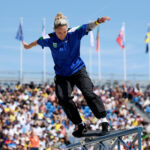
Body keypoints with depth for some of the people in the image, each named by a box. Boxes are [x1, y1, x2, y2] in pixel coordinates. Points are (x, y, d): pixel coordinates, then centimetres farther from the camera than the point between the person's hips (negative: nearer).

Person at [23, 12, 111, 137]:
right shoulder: (49, 39, -9)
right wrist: (28, 46, 33)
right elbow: (38, 41, 13)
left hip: (78, 71, -2)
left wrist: (98, 21, -48)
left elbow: (88, 27, -27)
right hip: (62, 75, 2)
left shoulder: (74, 33, -12)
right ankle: (79, 125, -5)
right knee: (64, 98, -17)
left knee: (88, 93, -21)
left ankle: (103, 120, -18)